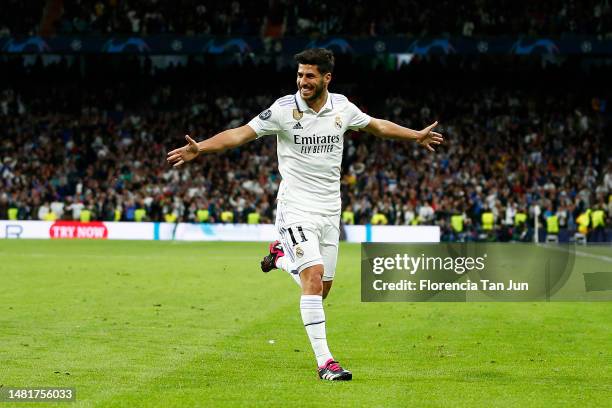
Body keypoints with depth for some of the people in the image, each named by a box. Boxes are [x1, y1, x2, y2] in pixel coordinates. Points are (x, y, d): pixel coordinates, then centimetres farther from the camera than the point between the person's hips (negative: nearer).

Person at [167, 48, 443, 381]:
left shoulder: (342, 107, 2)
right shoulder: (284, 109, -10)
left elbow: (377, 125, 21)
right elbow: (240, 134, -12)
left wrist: (416, 136, 31)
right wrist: (200, 148, -25)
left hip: (329, 210, 5)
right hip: (296, 207, -5)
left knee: (322, 289, 7)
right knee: (314, 278, -20)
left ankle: (282, 255, 38)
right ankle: (324, 362, -17)